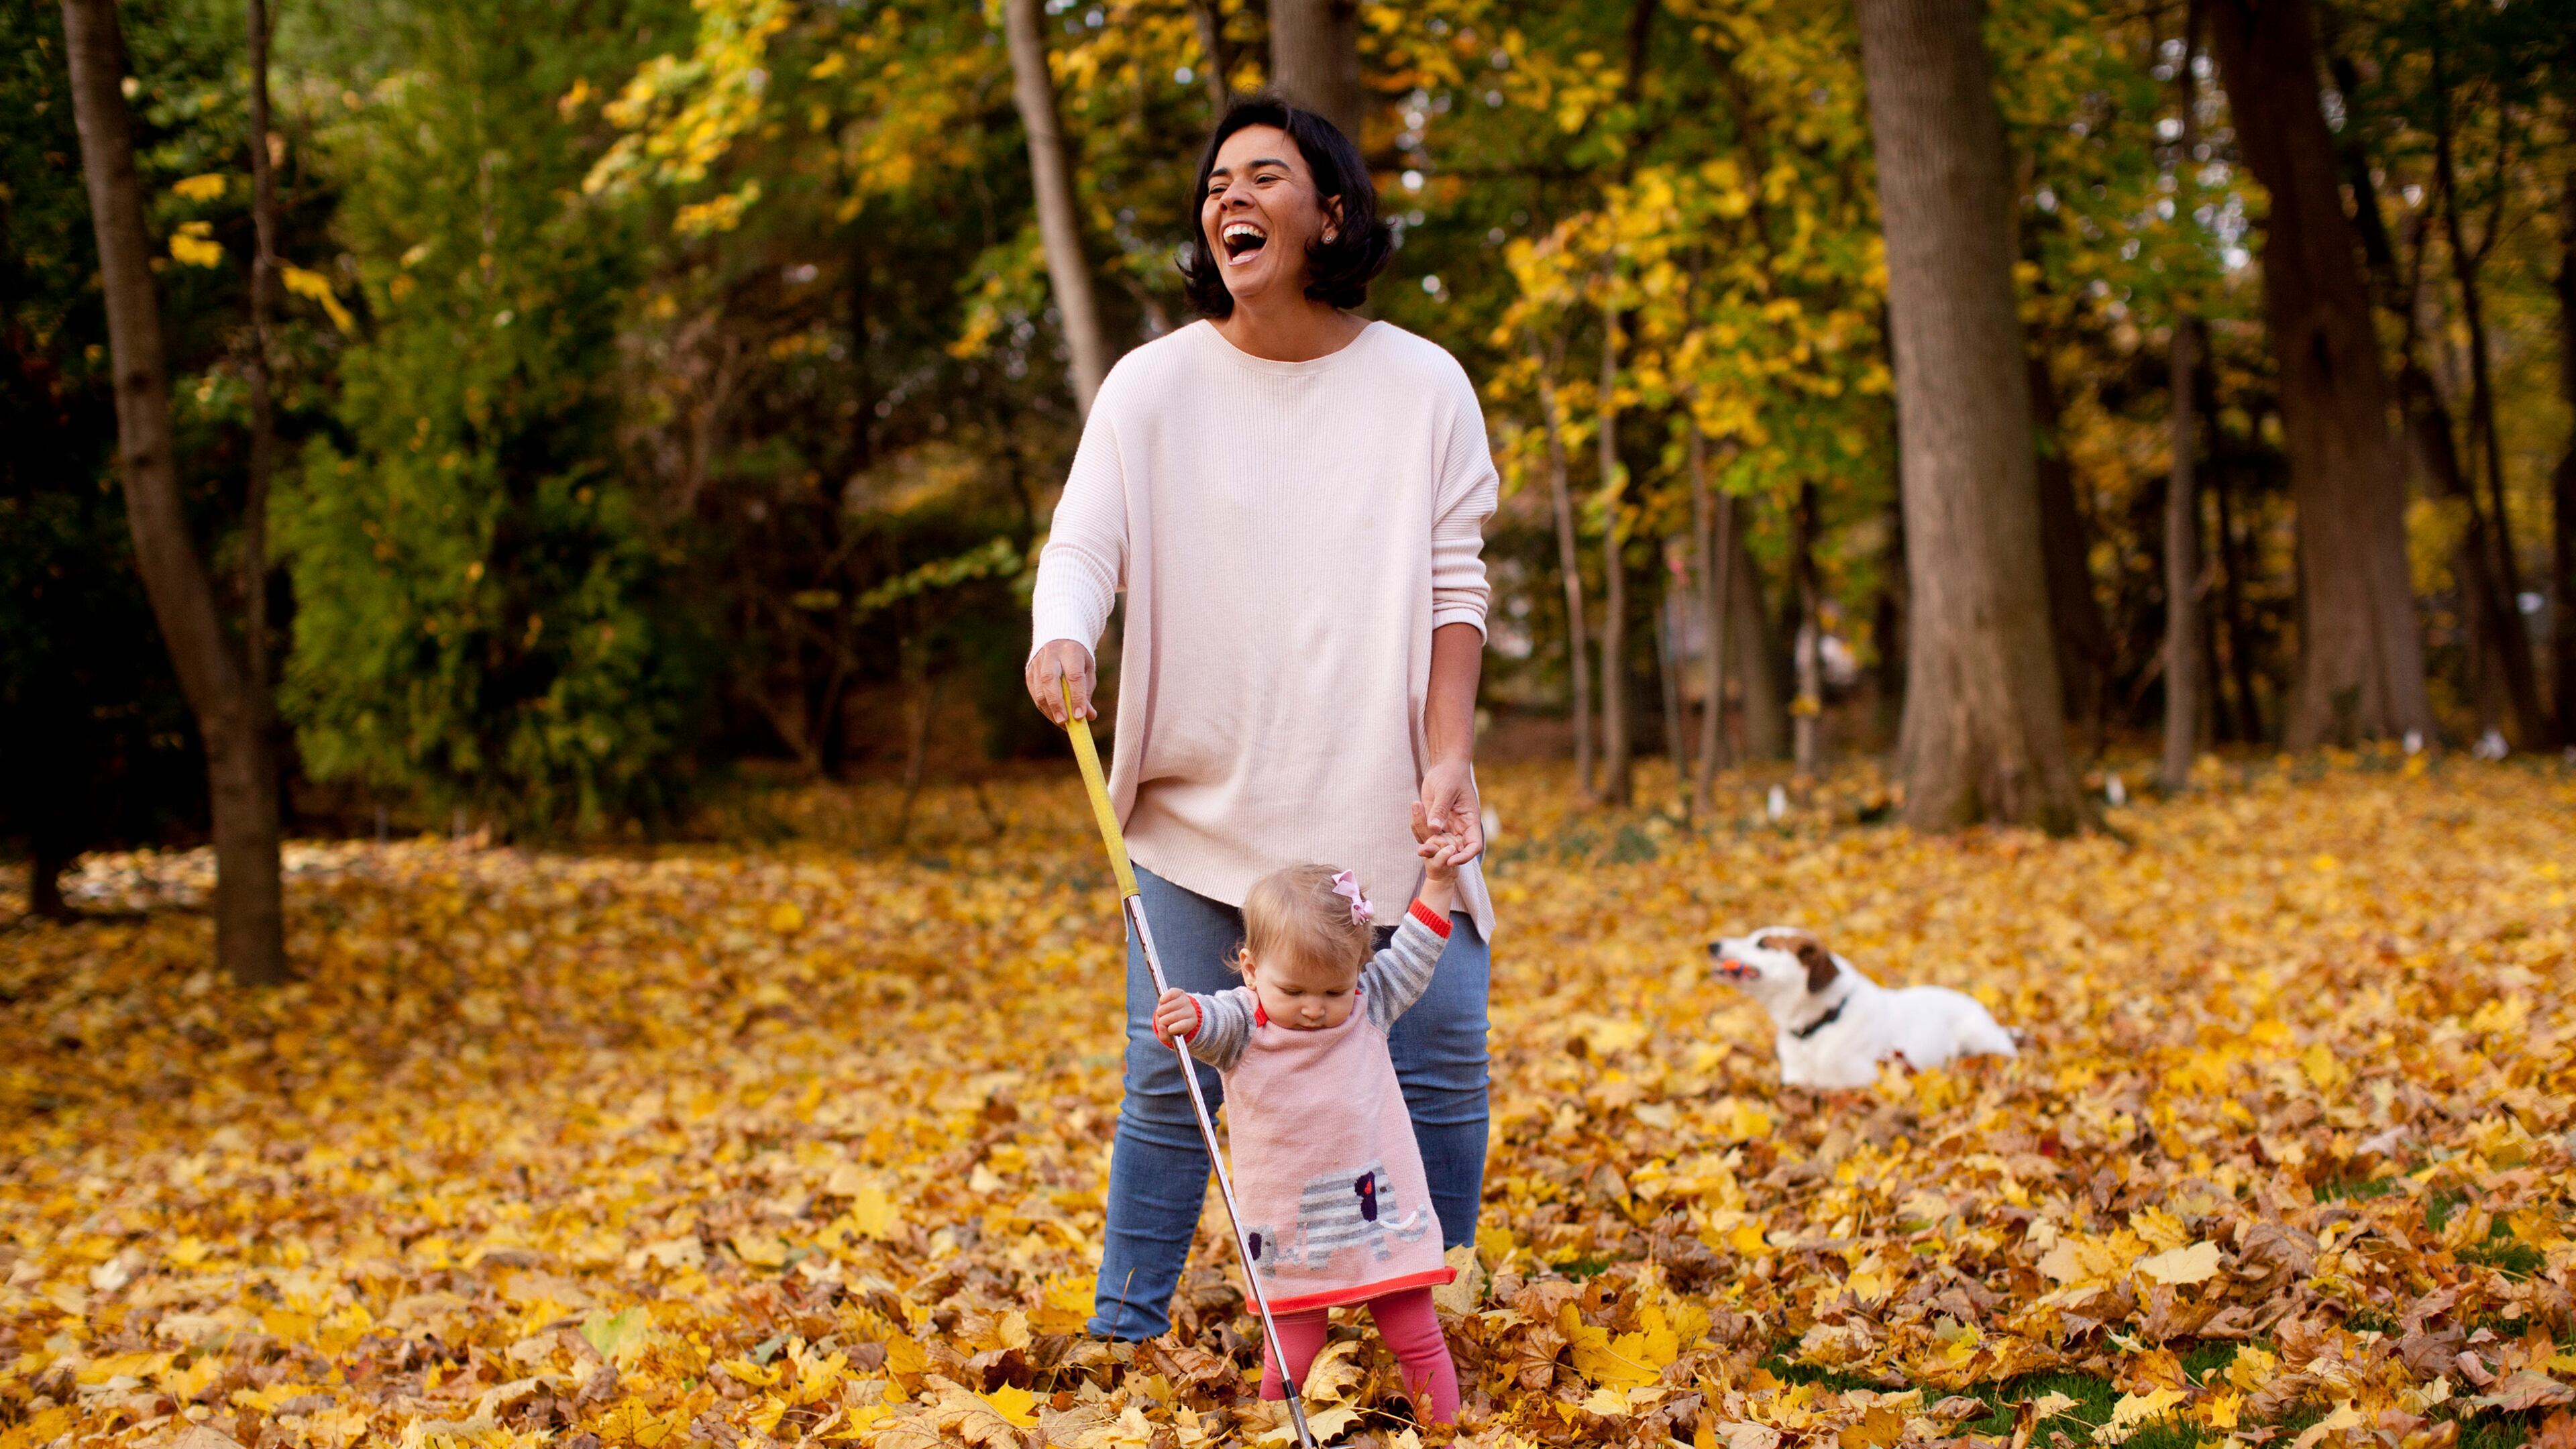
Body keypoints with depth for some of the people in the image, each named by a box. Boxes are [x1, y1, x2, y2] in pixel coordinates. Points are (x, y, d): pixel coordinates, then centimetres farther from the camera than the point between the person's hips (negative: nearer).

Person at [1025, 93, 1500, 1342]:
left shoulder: (1422, 386, 3)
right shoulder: (1152, 385, 2)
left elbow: (1455, 590, 1)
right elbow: (1080, 547, -5)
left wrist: (1448, 758, -10)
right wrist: (1063, 639, -28)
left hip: (1381, 809, 1)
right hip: (1201, 802, 0)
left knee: (1441, 1062, -4)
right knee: (1171, 1080, -2)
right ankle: (1122, 1335, 13)